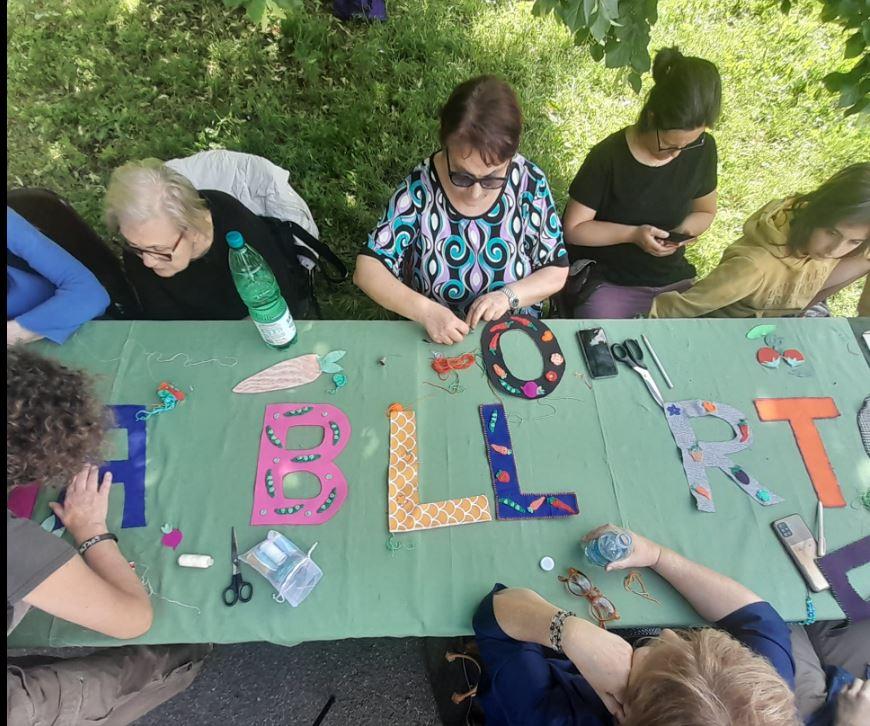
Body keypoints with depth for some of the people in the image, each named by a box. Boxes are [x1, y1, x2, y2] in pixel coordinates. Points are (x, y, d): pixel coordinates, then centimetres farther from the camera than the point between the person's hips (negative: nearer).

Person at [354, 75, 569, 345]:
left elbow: (556, 272, -1)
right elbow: (367, 269, -11)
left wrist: (509, 295, -18)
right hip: (432, 337, 0)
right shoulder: (420, 186, -13)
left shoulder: (530, 183, -10)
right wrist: (424, 310, -25)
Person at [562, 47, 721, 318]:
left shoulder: (702, 149, -3)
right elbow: (574, 228, -12)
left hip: (672, 281, 5)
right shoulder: (609, 157, -16)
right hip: (608, 284, -4)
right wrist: (633, 234, -23)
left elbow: (705, 210, 12)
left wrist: (685, 230, -10)